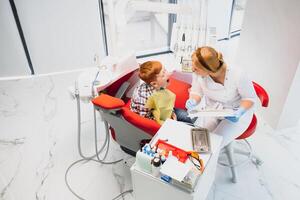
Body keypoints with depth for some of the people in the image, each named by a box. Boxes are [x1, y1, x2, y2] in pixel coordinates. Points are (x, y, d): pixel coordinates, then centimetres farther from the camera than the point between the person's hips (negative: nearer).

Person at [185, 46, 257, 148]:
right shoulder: (198, 74, -25)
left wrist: (240, 112, -32)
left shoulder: (237, 76, -32)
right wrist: (193, 101, -27)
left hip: (234, 113, -3)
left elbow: (250, 98, -13)